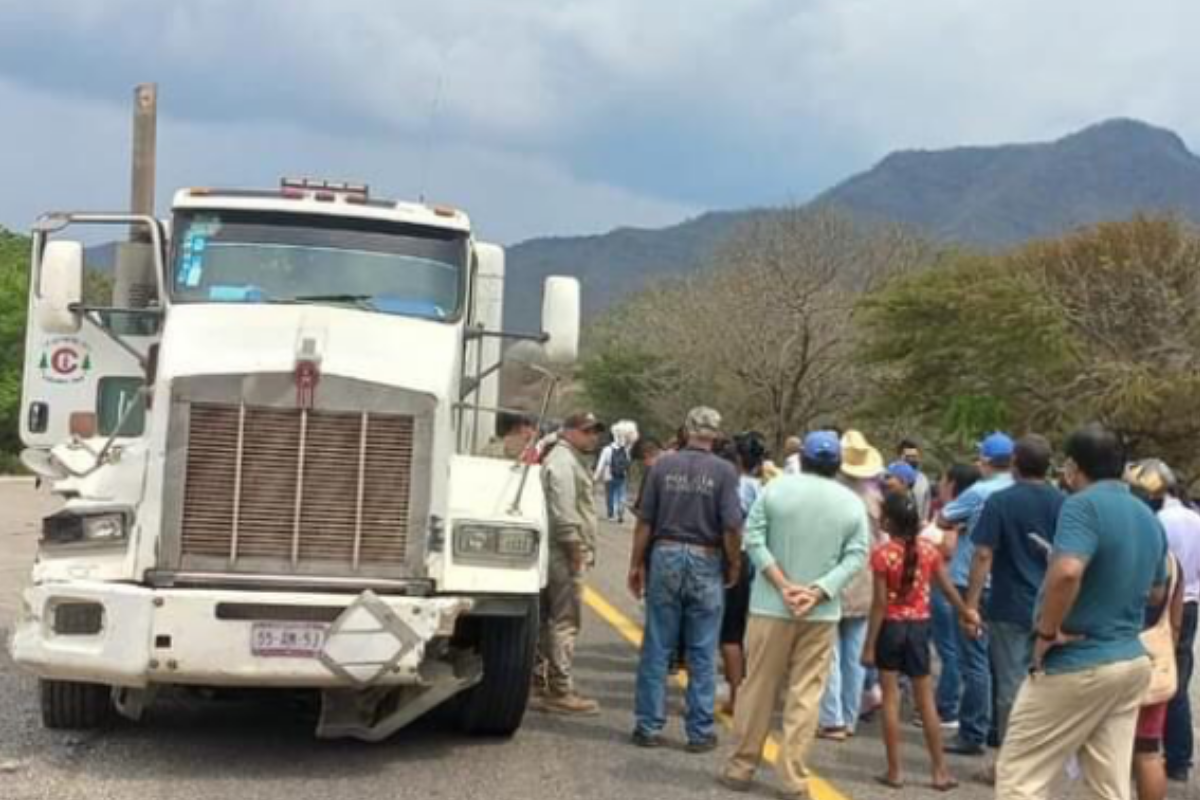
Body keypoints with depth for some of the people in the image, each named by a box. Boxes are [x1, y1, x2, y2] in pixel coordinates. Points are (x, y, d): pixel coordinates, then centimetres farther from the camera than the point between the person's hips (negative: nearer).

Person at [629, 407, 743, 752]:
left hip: (665, 556, 2)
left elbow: (645, 522, 0)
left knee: (656, 649, 8)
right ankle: (700, 732, 11)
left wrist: (636, 564, 9)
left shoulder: (663, 465, 0)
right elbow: (732, 528, -13)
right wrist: (734, 566, 2)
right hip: (705, 562, -2)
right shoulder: (724, 472, -6)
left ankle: (649, 727, 13)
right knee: (702, 655, 7)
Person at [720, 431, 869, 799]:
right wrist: (817, 592, -14)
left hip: (771, 606, -1)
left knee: (758, 688, 9)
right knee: (806, 695, 5)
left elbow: (753, 539, -9)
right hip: (822, 612, 1)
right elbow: (856, 557, -7)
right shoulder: (853, 503, 2)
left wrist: (783, 584, -12)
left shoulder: (776, 488, -2)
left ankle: (741, 766, 18)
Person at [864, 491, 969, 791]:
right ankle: (940, 771, 14)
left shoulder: (882, 554, -14)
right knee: (926, 700, 11)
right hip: (919, 627, 4)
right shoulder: (929, 550, -1)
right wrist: (968, 614, 22)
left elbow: (880, 604, -14)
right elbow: (949, 589, 6)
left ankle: (895, 771, 7)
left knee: (891, 699, 4)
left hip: (891, 627, -4)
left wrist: (869, 645, -10)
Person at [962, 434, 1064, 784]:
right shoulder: (1064, 504, 3)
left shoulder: (1000, 502, -8)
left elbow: (983, 555, -13)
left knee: (1011, 686, 2)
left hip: (1010, 608, -3)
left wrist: (971, 603, -10)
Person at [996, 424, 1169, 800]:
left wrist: (1047, 632, -20)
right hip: (1131, 661, 8)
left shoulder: (1084, 505, -16)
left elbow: (1066, 572, -32)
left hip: (1076, 665, -8)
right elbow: (1157, 593, 23)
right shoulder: (1149, 517, 11)